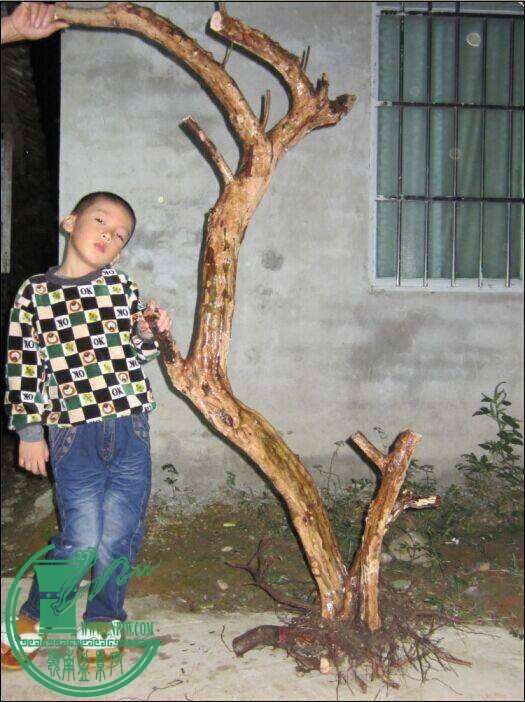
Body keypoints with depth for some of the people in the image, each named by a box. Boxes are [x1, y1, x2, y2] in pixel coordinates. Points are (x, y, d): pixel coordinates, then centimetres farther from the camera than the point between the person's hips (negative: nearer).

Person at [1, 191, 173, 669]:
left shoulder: (122, 286, 8)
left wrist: (148, 333, -6)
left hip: (130, 430, 2)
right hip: (74, 433, -2)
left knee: (118, 539, 4)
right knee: (80, 540, -3)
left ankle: (102, 623, 28)